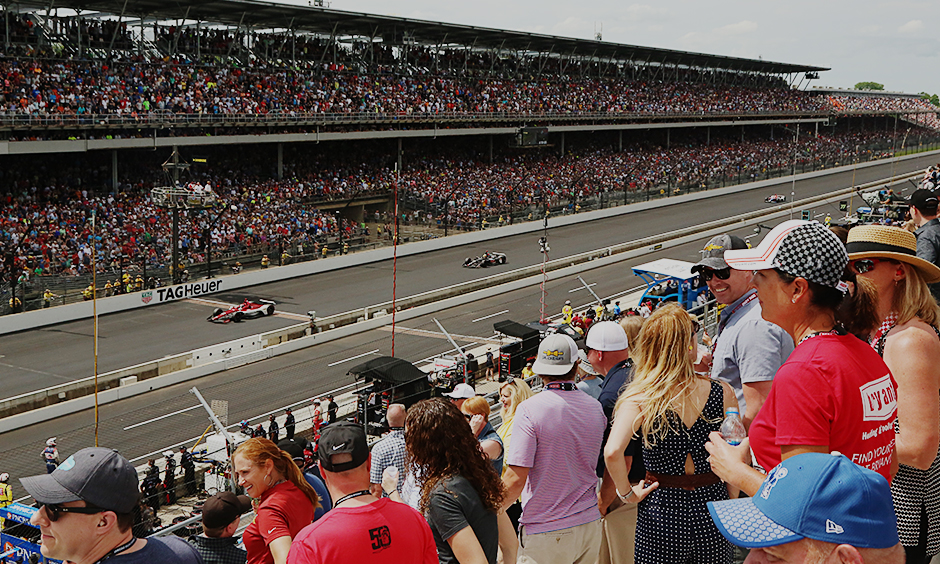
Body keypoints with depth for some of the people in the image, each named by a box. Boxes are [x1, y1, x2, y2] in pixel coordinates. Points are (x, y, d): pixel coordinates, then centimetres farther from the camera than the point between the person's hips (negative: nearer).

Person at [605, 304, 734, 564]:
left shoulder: (639, 398, -13)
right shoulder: (723, 392, -7)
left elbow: (612, 452, -26)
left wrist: (627, 492, -10)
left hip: (662, 510, -1)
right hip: (712, 503, 2)